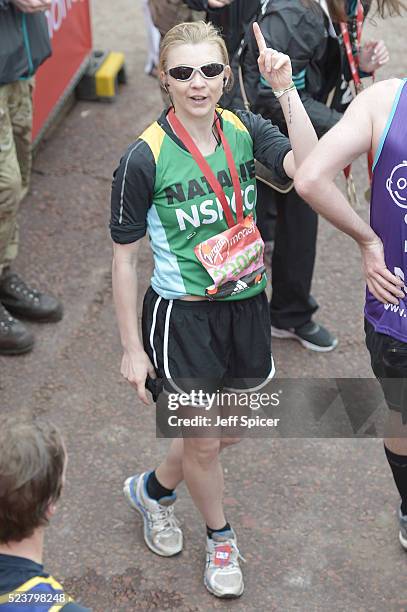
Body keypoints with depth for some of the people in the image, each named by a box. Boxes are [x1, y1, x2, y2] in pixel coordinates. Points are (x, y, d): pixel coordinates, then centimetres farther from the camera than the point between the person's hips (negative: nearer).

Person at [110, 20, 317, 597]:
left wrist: (287, 90, -27)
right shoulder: (145, 158, -16)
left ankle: (152, 489, 48)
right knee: (204, 443, 8)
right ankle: (221, 538, 39)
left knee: (228, 433, 20)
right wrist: (132, 349, -8)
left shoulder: (244, 129, -4)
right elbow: (124, 257, -10)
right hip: (182, 316, -5)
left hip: (246, 306, 5)